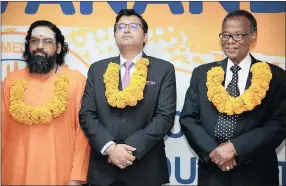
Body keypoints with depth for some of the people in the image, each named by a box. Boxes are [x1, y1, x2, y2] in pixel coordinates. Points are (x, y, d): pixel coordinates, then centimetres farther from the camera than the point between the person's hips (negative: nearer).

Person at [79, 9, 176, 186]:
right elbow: (87, 114, 0)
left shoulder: (164, 69, 0)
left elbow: (165, 116, -8)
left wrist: (132, 149, -16)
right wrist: (110, 147, -14)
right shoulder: (97, 69, 7)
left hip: (145, 169, -1)